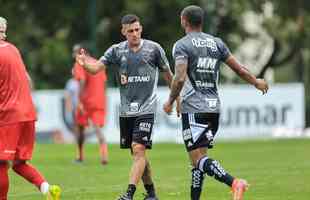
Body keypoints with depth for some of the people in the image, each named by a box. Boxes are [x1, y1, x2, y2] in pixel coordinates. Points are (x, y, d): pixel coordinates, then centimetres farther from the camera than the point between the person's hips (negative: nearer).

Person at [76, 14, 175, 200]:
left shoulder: (154, 48, -2)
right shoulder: (117, 50, 3)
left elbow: (168, 74, 9)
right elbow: (96, 68, -8)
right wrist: (85, 63, -30)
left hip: (146, 109, -4)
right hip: (126, 111, 4)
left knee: (138, 148, -17)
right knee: (138, 154, 10)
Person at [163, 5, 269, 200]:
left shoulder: (182, 45, -6)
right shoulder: (217, 43, 11)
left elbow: (180, 78, -18)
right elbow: (239, 69, 14)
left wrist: (170, 101, -3)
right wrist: (257, 82, 31)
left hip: (193, 109, -6)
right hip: (214, 107, 6)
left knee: (199, 159, -10)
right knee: (199, 157, 14)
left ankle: (234, 183, -30)